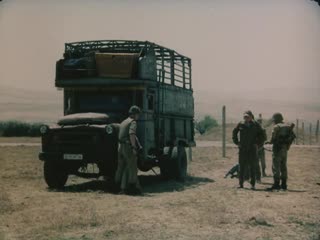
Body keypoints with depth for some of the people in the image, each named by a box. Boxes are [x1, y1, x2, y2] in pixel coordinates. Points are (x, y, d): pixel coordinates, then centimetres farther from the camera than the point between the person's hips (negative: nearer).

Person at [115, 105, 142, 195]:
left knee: (121, 168, 11)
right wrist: (134, 147, -25)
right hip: (128, 147, -8)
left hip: (120, 147, 8)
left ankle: (121, 187, 14)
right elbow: (131, 134, -24)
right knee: (132, 168, -3)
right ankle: (133, 188, -3)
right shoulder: (133, 122, -8)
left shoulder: (123, 122, 20)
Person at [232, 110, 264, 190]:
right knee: (242, 166, 1)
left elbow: (261, 134, 9)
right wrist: (237, 142, 7)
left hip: (252, 148, -1)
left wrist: (257, 143, 0)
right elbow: (234, 133, 16)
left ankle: (253, 184, 3)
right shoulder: (240, 124, 3)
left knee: (252, 167, -1)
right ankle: (241, 183, 8)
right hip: (242, 148, 1)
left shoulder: (255, 125, 0)